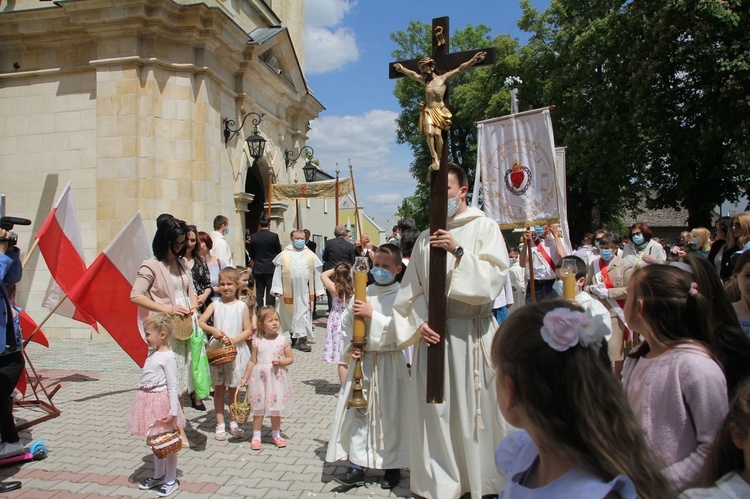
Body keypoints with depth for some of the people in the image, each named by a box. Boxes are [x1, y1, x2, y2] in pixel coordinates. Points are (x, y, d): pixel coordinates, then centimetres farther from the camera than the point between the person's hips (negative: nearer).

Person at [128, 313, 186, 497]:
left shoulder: (168, 357, -18)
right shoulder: (153, 353, 8)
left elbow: (173, 386, -18)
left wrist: (173, 411, -20)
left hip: (161, 402, -9)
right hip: (150, 401, 9)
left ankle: (171, 480, 16)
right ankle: (158, 475, 35)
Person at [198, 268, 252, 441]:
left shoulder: (242, 306, -1)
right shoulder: (215, 305, 2)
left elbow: (248, 330, -3)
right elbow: (200, 322, -6)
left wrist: (234, 339, -18)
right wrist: (213, 331, -22)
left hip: (236, 351, -1)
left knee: (234, 388, 8)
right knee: (219, 388, 7)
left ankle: (234, 423, 21)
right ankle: (220, 424, 16)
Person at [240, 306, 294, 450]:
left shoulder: (283, 340, -4)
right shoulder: (257, 341, -2)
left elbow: (290, 358, 1)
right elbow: (252, 361, 5)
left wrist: (281, 362, -18)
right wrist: (245, 378, 7)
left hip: (277, 378, 0)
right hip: (260, 377, 0)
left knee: (276, 408, 10)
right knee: (259, 408, 7)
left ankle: (276, 434, 27)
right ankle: (256, 436, 20)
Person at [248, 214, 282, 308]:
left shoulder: (253, 237, -2)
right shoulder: (274, 236, -11)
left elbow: (251, 255, 7)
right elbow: (279, 252, 0)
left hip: (258, 269, 3)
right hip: (271, 269, -2)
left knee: (259, 294, 9)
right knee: (270, 294, 2)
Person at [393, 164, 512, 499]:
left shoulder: (484, 228, 2)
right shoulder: (425, 238, 11)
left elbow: (494, 277, -11)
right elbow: (411, 289, 8)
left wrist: (458, 252, -18)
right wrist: (418, 323, -6)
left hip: (472, 333, -3)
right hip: (433, 333, 3)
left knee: (473, 408, 3)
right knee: (434, 410, 6)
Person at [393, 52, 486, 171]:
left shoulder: (443, 78, 0)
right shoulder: (425, 80, 14)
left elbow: (460, 69, -6)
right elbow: (413, 74, 29)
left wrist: (473, 60, -14)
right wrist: (402, 69, 42)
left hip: (440, 111, -3)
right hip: (428, 111, 3)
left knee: (437, 133, -19)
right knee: (429, 133, -19)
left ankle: (439, 159, -8)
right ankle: (434, 159, -20)